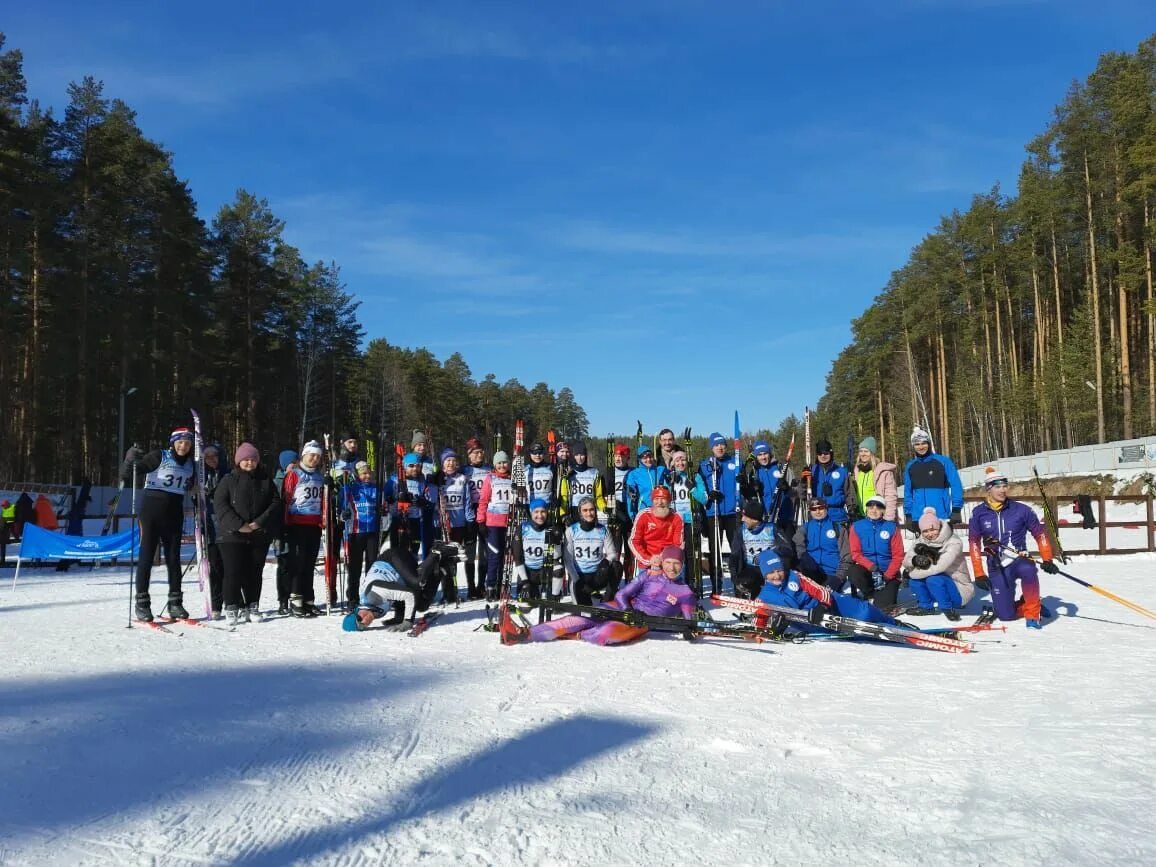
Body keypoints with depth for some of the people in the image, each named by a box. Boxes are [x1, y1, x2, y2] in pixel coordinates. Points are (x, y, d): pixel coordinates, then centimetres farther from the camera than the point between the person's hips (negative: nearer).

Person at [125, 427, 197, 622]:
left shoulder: (191, 464, 11)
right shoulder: (160, 456, -3)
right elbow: (136, 470, -11)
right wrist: (131, 459, -29)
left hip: (174, 513, 4)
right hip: (151, 509, -4)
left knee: (173, 557, 6)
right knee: (146, 555, -3)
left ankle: (175, 602, 13)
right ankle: (142, 603, 3)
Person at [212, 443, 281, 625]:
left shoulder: (266, 481, 11)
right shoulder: (229, 480, 4)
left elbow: (275, 503, 5)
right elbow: (220, 503, -5)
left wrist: (260, 522, -9)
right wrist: (238, 524, -15)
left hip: (259, 534, 2)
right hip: (233, 534, -2)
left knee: (255, 572, 6)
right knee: (233, 571, -4)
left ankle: (252, 607, 15)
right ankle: (231, 608, 4)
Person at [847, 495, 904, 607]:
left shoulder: (892, 527, -2)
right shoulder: (857, 526, -1)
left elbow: (898, 555, -3)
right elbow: (855, 553, -4)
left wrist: (886, 576, -13)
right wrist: (872, 567, -19)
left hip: (888, 573, -1)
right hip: (866, 569, 1)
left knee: (884, 605, -19)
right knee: (853, 571, -33)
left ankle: (884, 595, 19)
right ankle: (871, 595, -4)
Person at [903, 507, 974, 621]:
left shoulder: (954, 543, -20)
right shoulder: (922, 541, -2)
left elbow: (940, 566, -32)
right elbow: (906, 561, -13)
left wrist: (912, 574, -21)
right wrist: (915, 560, -37)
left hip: (960, 591, -6)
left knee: (933, 579, -32)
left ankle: (948, 609, -10)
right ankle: (925, 606, 4)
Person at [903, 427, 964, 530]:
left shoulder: (943, 461, -3)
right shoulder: (910, 466, 8)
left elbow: (956, 486, -4)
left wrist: (956, 510, -9)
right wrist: (908, 515, 9)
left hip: (941, 517, -3)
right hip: (919, 519, 3)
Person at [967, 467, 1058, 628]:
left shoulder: (1021, 510, -6)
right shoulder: (979, 513, -4)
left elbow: (1039, 534, 3)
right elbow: (974, 543, 3)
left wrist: (1047, 560, -6)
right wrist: (979, 574, 0)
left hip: (1019, 560, -1)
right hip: (997, 568, 1)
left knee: (1028, 570, -39)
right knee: (1006, 615, -5)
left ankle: (1033, 612, -19)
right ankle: (1028, 605, 29)